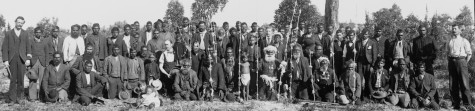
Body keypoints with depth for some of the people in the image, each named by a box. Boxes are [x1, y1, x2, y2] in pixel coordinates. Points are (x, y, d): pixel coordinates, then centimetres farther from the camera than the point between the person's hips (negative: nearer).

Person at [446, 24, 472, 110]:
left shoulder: (464, 41, 6)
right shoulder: (449, 42, 17)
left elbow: (469, 54, 4)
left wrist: (464, 63, -3)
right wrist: (450, 61, 7)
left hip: (461, 60, -4)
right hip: (451, 61, 4)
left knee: (464, 83, -6)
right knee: (453, 84, 4)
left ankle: (467, 105, -1)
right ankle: (455, 104, 12)